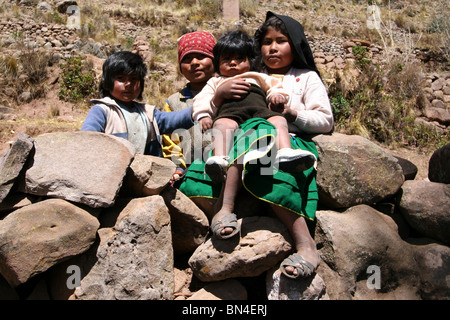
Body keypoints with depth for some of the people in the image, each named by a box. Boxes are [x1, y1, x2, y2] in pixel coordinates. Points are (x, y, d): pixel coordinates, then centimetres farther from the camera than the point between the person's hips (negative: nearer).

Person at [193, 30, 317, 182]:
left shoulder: (259, 78, 44)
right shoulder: (215, 82, 39)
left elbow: (274, 86, 33)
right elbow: (201, 100, 24)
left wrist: (277, 95, 6)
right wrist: (203, 117, 1)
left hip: (260, 110, 2)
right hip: (229, 111, -2)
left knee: (278, 120, -28)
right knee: (222, 124, -37)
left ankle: (285, 153, -50)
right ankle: (219, 159, -60)